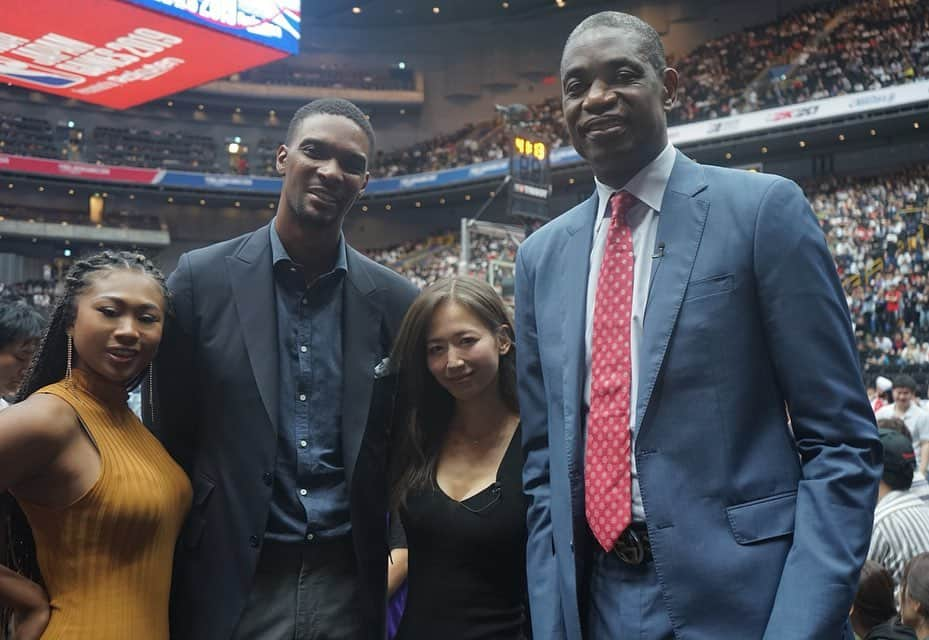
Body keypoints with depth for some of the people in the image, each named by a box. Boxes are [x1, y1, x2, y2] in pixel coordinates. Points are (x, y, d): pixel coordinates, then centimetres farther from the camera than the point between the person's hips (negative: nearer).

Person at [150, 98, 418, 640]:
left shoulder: (396, 301, 1)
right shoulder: (203, 278, -4)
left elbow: (400, 447, 7)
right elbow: (172, 433, 0)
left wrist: (397, 561, 4)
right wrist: (175, 575, 1)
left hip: (348, 583, 2)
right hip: (232, 581, -1)